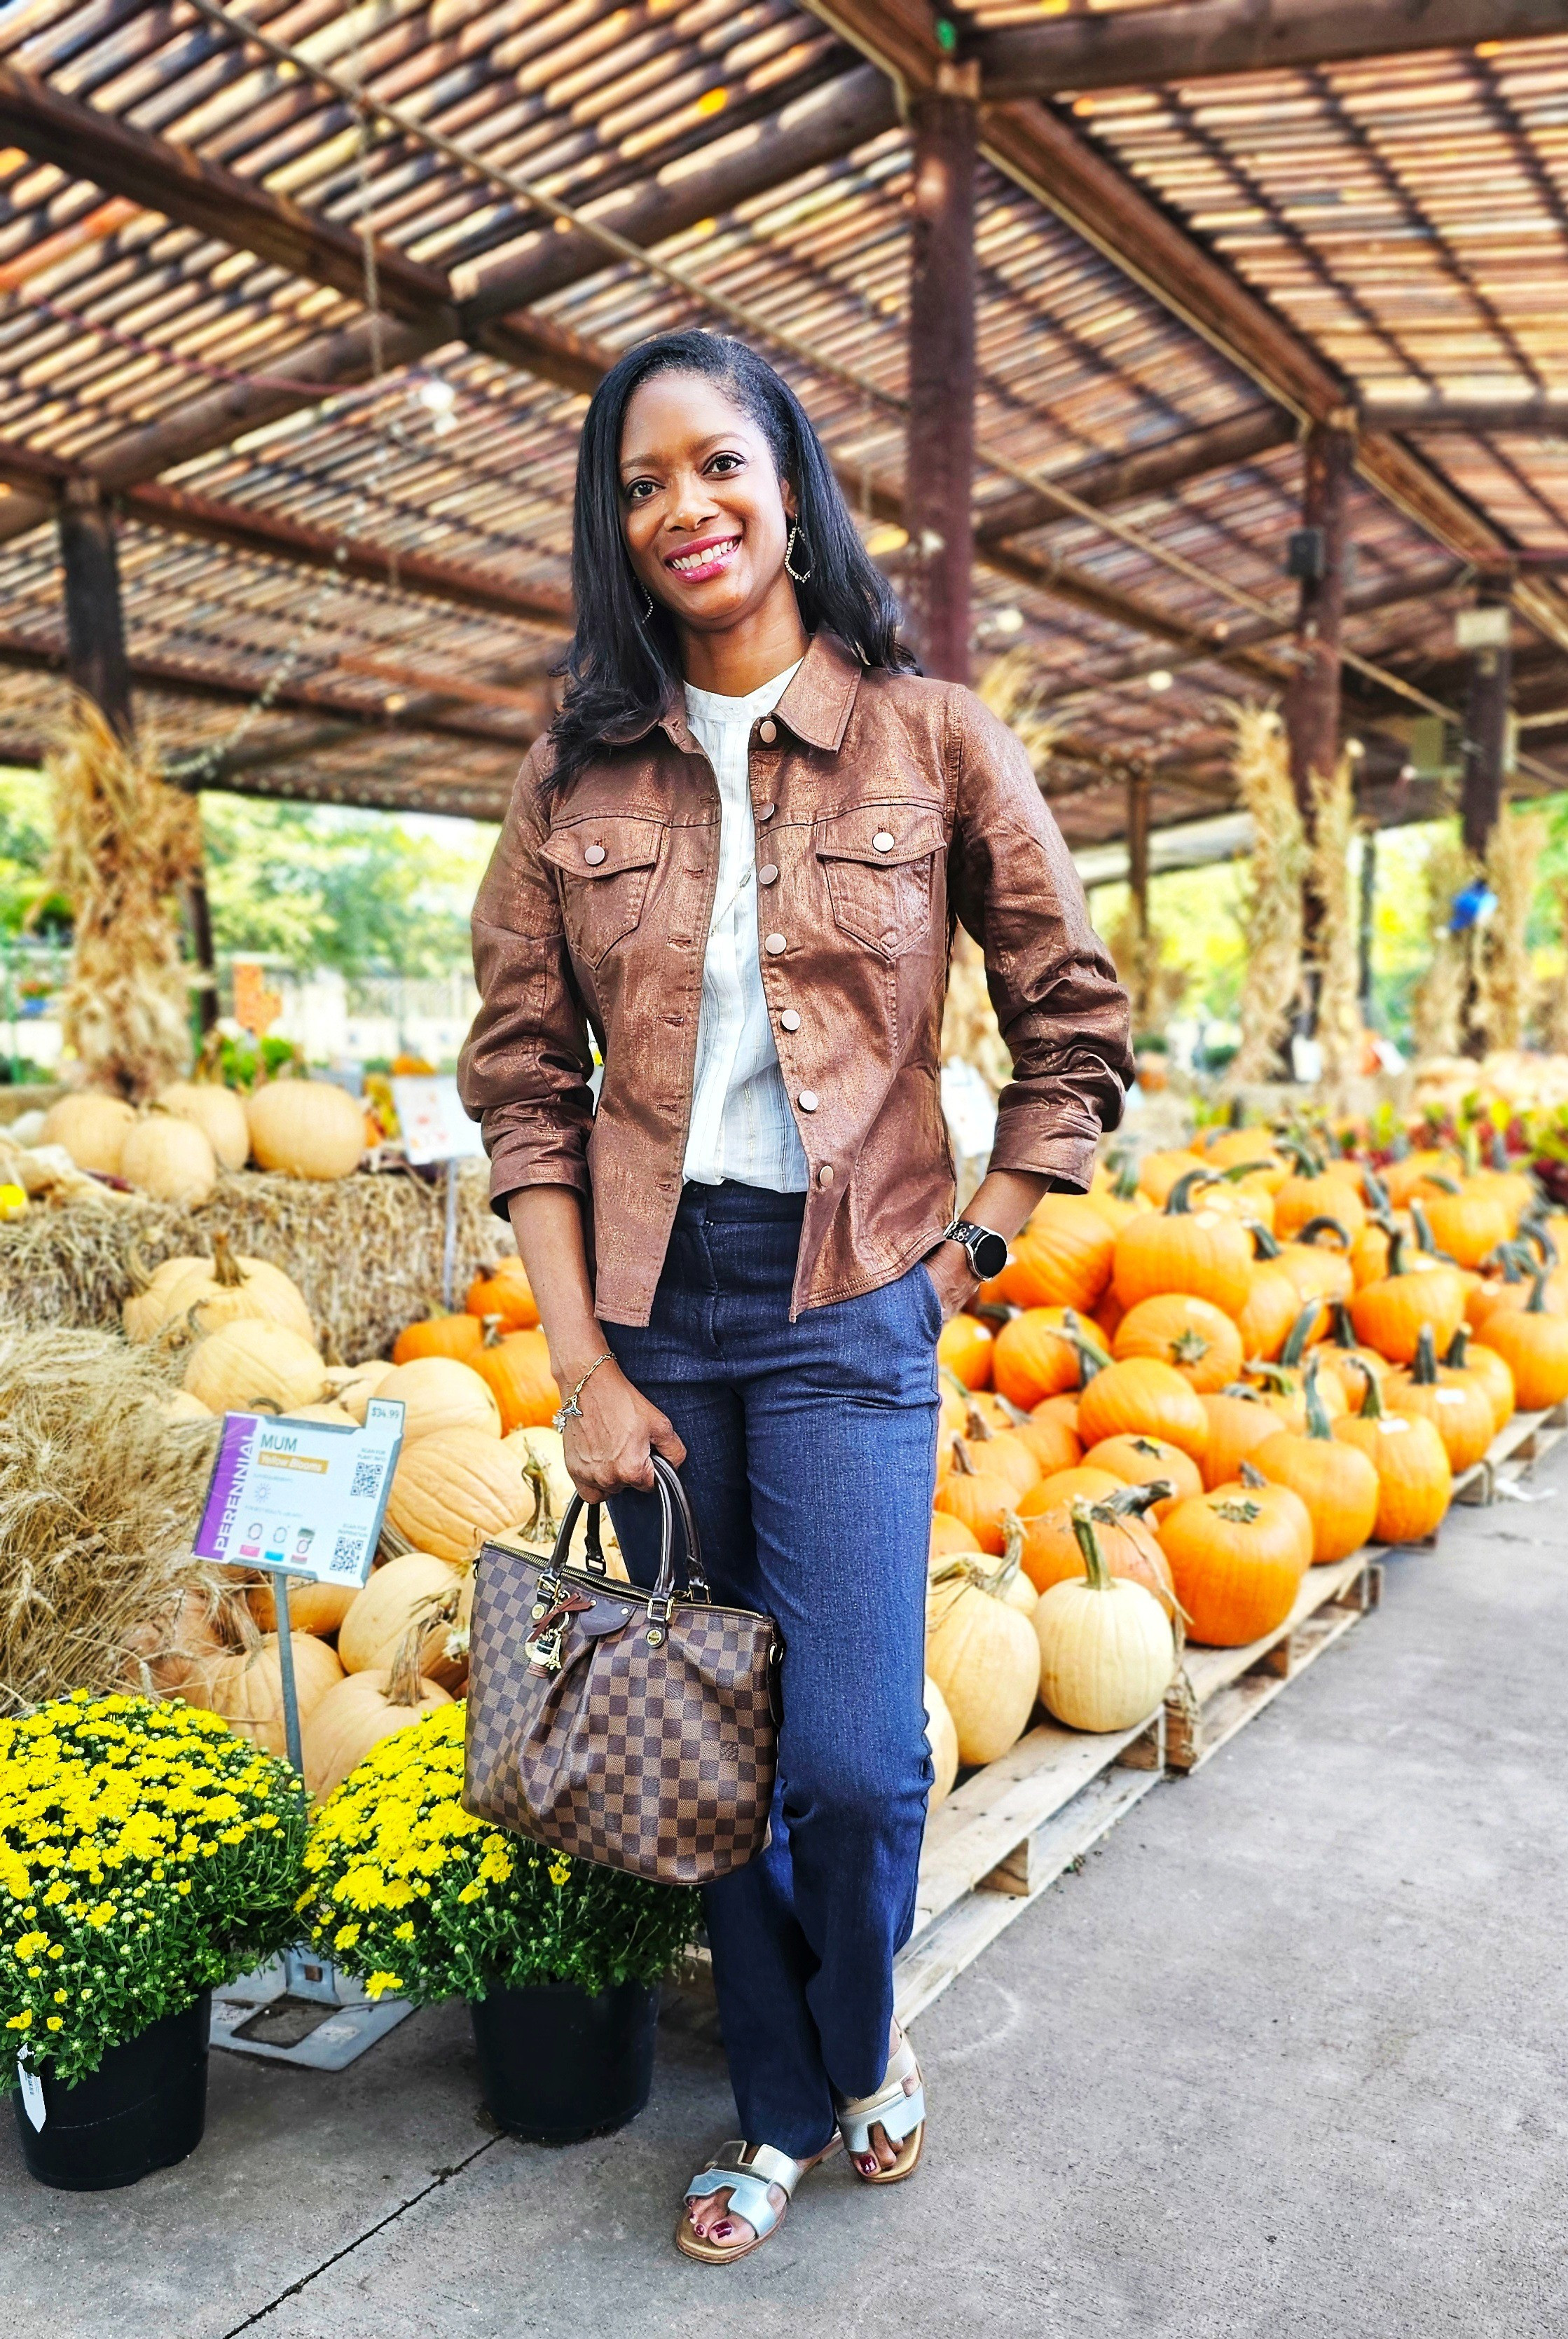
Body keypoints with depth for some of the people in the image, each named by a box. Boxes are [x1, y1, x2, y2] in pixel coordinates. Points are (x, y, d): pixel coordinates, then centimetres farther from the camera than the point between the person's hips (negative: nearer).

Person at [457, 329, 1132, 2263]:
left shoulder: (931, 739, -1)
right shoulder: (577, 772, 3)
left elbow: (1075, 1022, 5)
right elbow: (521, 1074, 2)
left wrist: (976, 1252, -1)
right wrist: (580, 1362, -4)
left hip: (847, 1307, -2)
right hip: (646, 1301, 3)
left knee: (850, 1760, -4)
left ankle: (858, 2044, 31)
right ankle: (782, 2107, 36)